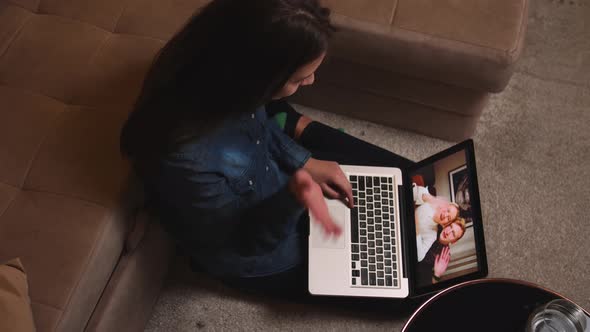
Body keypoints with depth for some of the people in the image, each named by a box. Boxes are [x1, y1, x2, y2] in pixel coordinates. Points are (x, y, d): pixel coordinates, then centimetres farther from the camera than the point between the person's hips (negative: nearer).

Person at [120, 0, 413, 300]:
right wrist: (293, 199, -45)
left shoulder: (218, 73, -24)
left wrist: (303, 162, -8)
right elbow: (242, 242, -27)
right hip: (253, 251, -5)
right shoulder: (188, 158, -44)